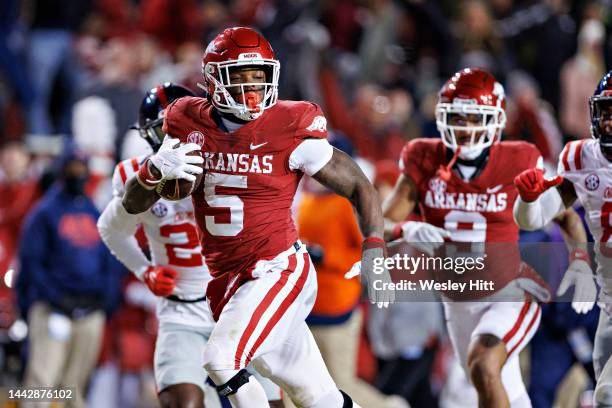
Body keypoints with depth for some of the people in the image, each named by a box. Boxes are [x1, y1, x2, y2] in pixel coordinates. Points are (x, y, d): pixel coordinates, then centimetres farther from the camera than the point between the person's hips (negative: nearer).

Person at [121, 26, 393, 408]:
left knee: (222, 359, -23)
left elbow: (359, 187, -4)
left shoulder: (290, 130, -11)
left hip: (279, 270, -5)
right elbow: (134, 204, 4)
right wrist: (155, 169, -17)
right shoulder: (191, 126, 2)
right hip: (229, 280, 5)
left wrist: (374, 254, -16)